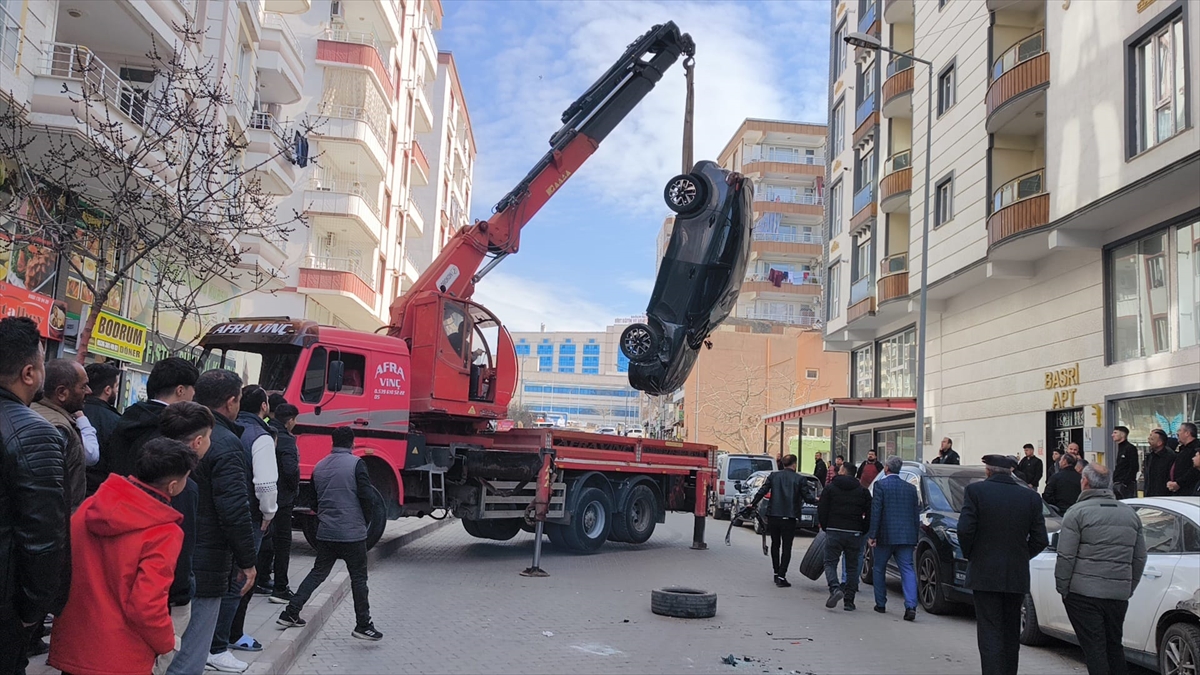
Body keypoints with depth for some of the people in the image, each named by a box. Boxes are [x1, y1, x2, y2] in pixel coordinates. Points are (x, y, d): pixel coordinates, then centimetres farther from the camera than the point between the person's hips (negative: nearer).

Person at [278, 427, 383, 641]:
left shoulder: (319, 467, 8)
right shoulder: (356, 464, -10)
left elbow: (314, 500, 15)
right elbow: (366, 497, -12)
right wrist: (364, 522, 5)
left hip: (325, 533, 6)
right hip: (352, 533, -6)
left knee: (317, 573, 17)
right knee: (358, 578, 3)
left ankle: (290, 613, 16)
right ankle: (363, 625, 7)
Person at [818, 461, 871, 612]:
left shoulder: (830, 488, 2)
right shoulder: (863, 491, 8)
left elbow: (821, 510, 0)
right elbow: (869, 514, 2)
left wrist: (825, 527, 12)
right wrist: (862, 531, 11)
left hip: (834, 532, -2)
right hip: (855, 534, 2)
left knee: (830, 563, 4)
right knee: (852, 567, 10)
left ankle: (835, 589, -21)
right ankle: (849, 601, 9)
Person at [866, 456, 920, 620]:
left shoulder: (881, 485, -5)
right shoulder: (911, 488, 10)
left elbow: (875, 511, -10)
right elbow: (916, 514, 11)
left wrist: (872, 535, -9)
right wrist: (915, 537, 16)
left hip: (886, 535, -3)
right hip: (906, 536, 3)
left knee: (878, 569, 14)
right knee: (907, 570, 1)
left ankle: (880, 604, 19)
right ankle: (911, 606, -14)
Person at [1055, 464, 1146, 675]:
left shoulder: (1078, 512, -8)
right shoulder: (1130, 514, 11)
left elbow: (1066, 556, -12)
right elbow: (1139, 558, 14)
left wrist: (1061, 587, -4)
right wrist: (1129, 588, 20)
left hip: (1083, 593, -6)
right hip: (1119, 594, 6)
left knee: (1094, 648, -3)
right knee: (1114, 646, 16)